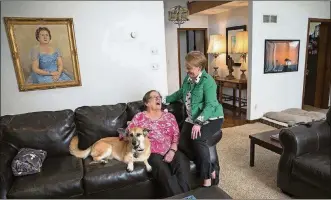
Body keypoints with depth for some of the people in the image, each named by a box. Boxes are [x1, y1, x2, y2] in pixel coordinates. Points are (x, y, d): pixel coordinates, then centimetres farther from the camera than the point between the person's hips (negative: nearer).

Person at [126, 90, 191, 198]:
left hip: (170, 151, 3)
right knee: (163, 170, -33)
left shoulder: (169, 116, 17)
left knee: (183, 163, -30)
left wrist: (172, 150, -8)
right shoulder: (139, 117, 9)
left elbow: (176, 135, 9)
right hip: (152, 153, -2)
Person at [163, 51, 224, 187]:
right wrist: (165, 100, 21)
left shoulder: (207, 81, -18)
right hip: (193, 119, 7)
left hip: (211, 118, -7)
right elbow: (181, 93, 23)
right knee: (182, 143, -14)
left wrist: (198, 123, -35)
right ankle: (209, 169, 2)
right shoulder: (188, 78, 6)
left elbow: (210, 105, -25)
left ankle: (207, 176, -11)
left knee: (197, 139, -32)